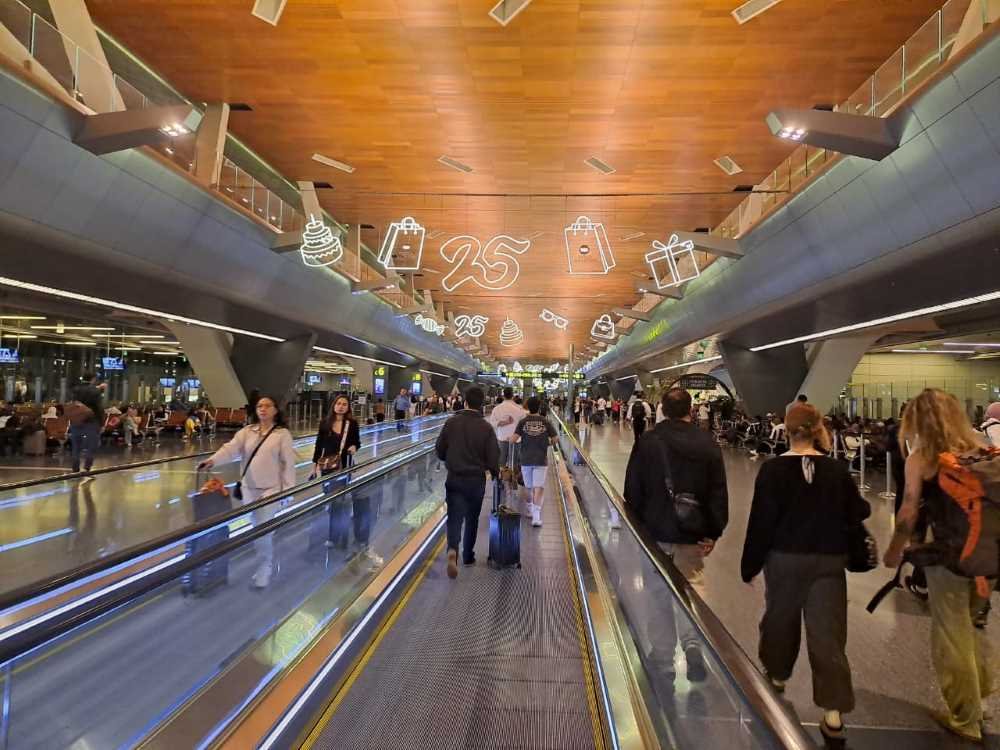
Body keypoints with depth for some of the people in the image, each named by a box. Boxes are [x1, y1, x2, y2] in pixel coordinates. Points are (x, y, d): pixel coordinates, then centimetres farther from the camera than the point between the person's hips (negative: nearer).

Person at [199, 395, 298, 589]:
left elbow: (288, 462, -7)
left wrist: (288, 488, -10)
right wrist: (213, 460, -27)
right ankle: (268, 564, 33)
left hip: (271, 488, -5)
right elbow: (231, 448, -9)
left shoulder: (282, 434, -5)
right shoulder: (247, 431, 6)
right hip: (249, 488, 5)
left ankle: (263, 571, 12)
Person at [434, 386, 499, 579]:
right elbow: (493, 458, -10)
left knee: (455, 517, 2)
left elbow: (439, 450, 0)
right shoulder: (486, 428, -12)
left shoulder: (452, 422, -7)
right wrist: (495, 474, 11)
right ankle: (468, 556, 30)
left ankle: (452, 550, -24)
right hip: (476, 480, 0)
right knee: (472, 519, 17)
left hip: (454, 479, 0)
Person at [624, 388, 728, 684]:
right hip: (693, 533, 1)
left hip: (655, 529, 0)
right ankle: (692, 643, -6)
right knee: (693, 583, 14)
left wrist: (636, 526, 7)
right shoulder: (708, 444, -3)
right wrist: (714, 532, 3)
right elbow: (719, 493, -3)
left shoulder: (646, 441, -7)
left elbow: (633, 490, -3)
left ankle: (663, 657, 22)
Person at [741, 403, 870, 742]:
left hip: (785, 558, -1)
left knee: (781, 618, 19)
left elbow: (761, 521, -9)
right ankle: (833, 711, 3)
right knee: (827, 631, 4)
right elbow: (857, 514, 4)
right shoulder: (837, 469, -6)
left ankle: (778, 676, 41)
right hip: (829, 561, 1)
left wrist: (750, 565, 0)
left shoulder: (773, 469, -11)